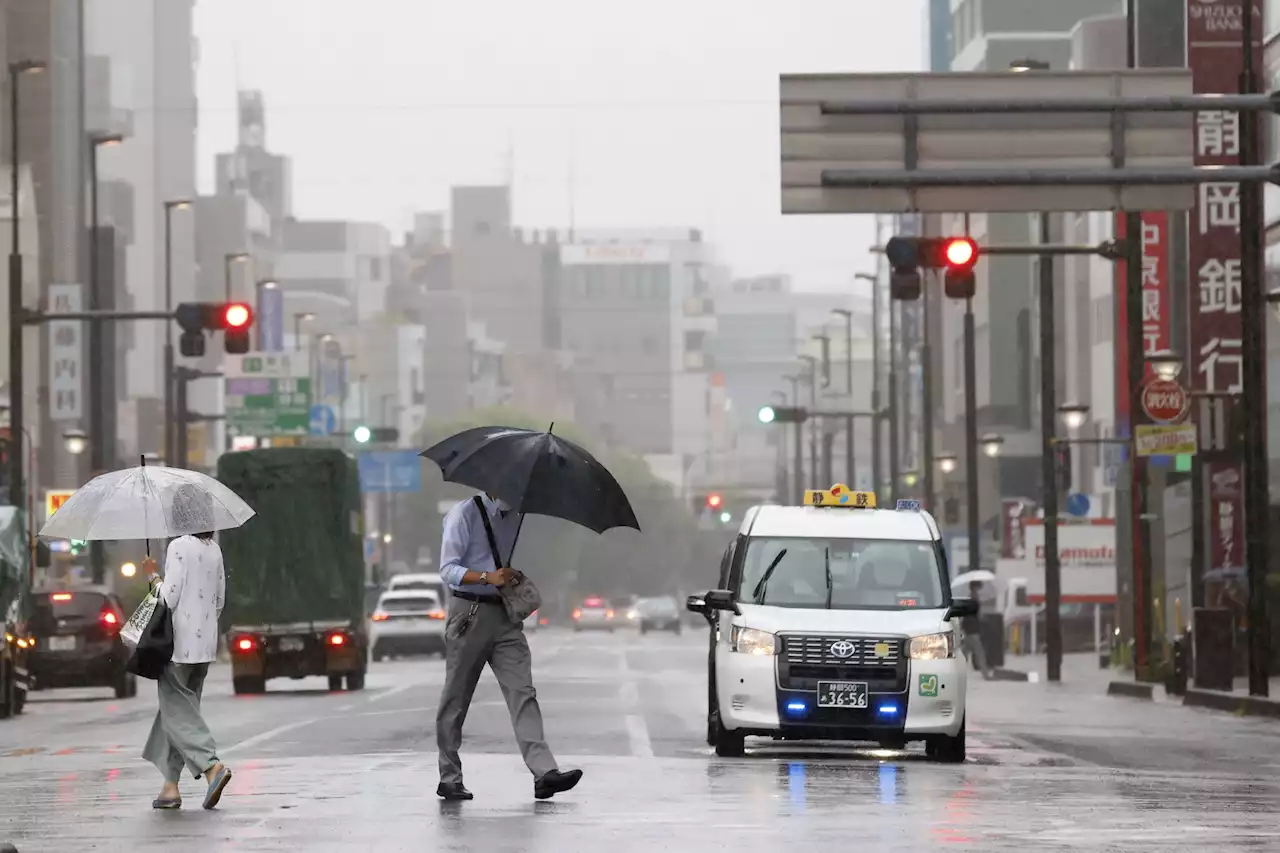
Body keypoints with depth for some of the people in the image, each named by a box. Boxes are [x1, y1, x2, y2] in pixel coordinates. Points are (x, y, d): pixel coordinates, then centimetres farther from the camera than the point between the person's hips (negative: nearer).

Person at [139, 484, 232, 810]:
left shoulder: (179, 547, -13)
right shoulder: (214, 550, 10)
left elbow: (170, 598, -15)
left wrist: (153, 576, 1)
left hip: (180, 642, -7)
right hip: (206, 642, 7)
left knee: (177, 710, -4)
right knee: (179, 708, 12)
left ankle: (211, 765, -22)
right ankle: (171, 785, 11)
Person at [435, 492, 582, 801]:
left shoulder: (515, 517, 13)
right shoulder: (465, 514, -6)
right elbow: (448, 570, -12)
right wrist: (487, 577, -26)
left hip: (505, 614, 5)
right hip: (470, 612, -5)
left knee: (522, 692, -8)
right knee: (456, 699, 3)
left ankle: (544, 771, -18)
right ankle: (450, 778, 11)